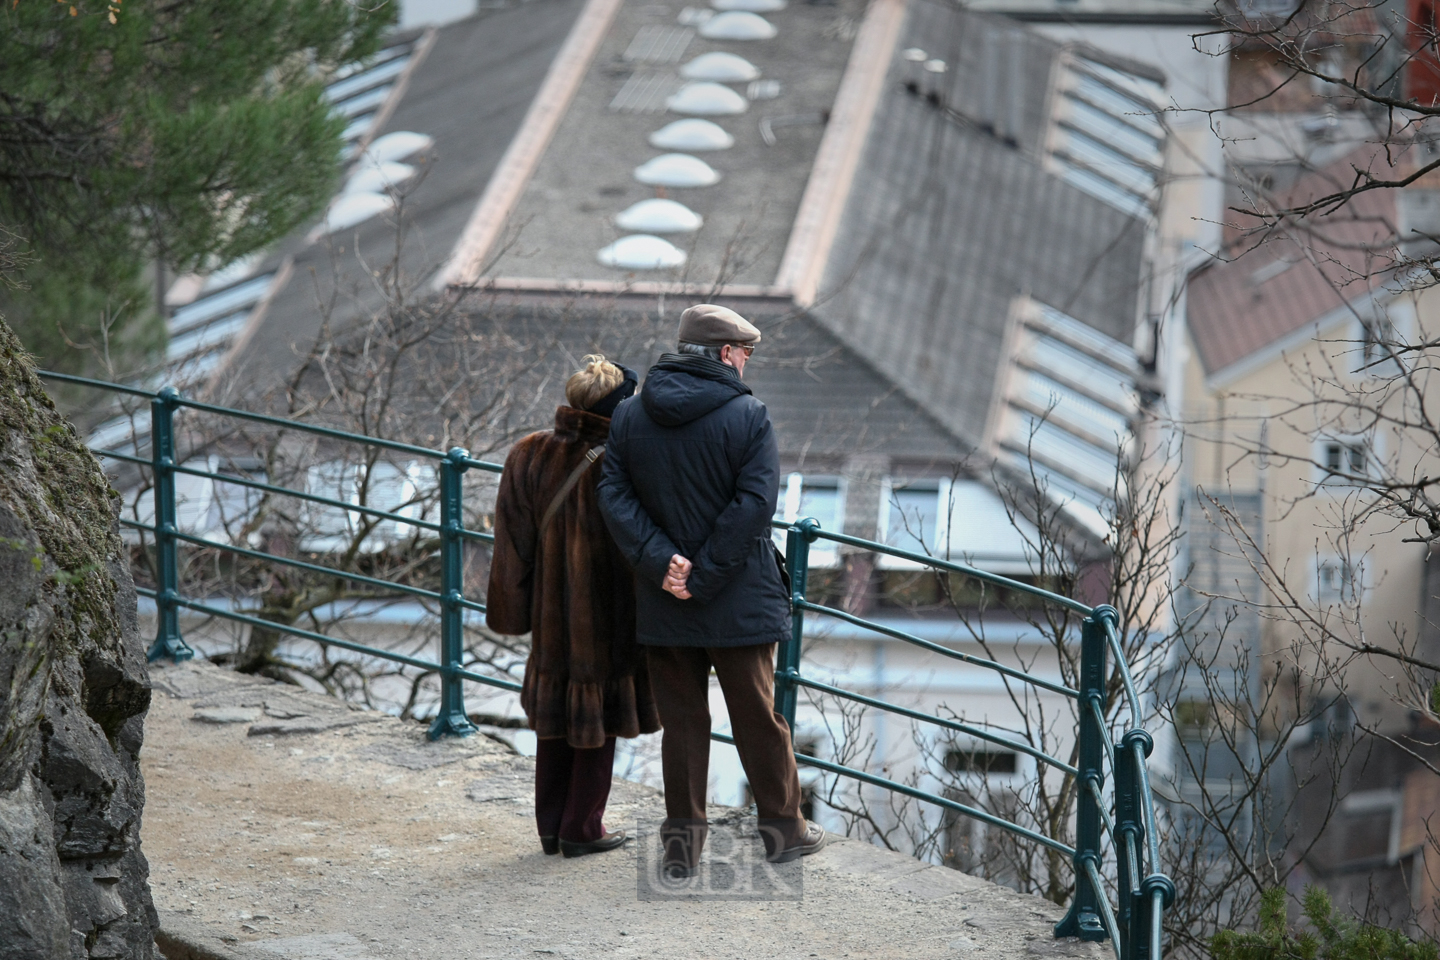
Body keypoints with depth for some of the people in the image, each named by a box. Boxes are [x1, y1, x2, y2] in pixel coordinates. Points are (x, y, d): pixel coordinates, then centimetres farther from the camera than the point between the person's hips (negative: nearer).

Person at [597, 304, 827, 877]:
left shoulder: (630, 417, 4)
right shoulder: (748, 417, -9)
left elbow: (614, 495, -6)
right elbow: (754, 503, -18)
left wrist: (660, 562, -14)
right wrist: (704, 576, -15)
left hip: (663, 605, 3)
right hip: (741, 603, -3)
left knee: (681, 718, 11)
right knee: (757, 716, 10)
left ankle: (682, 837, 11)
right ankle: (782, 825, 22)